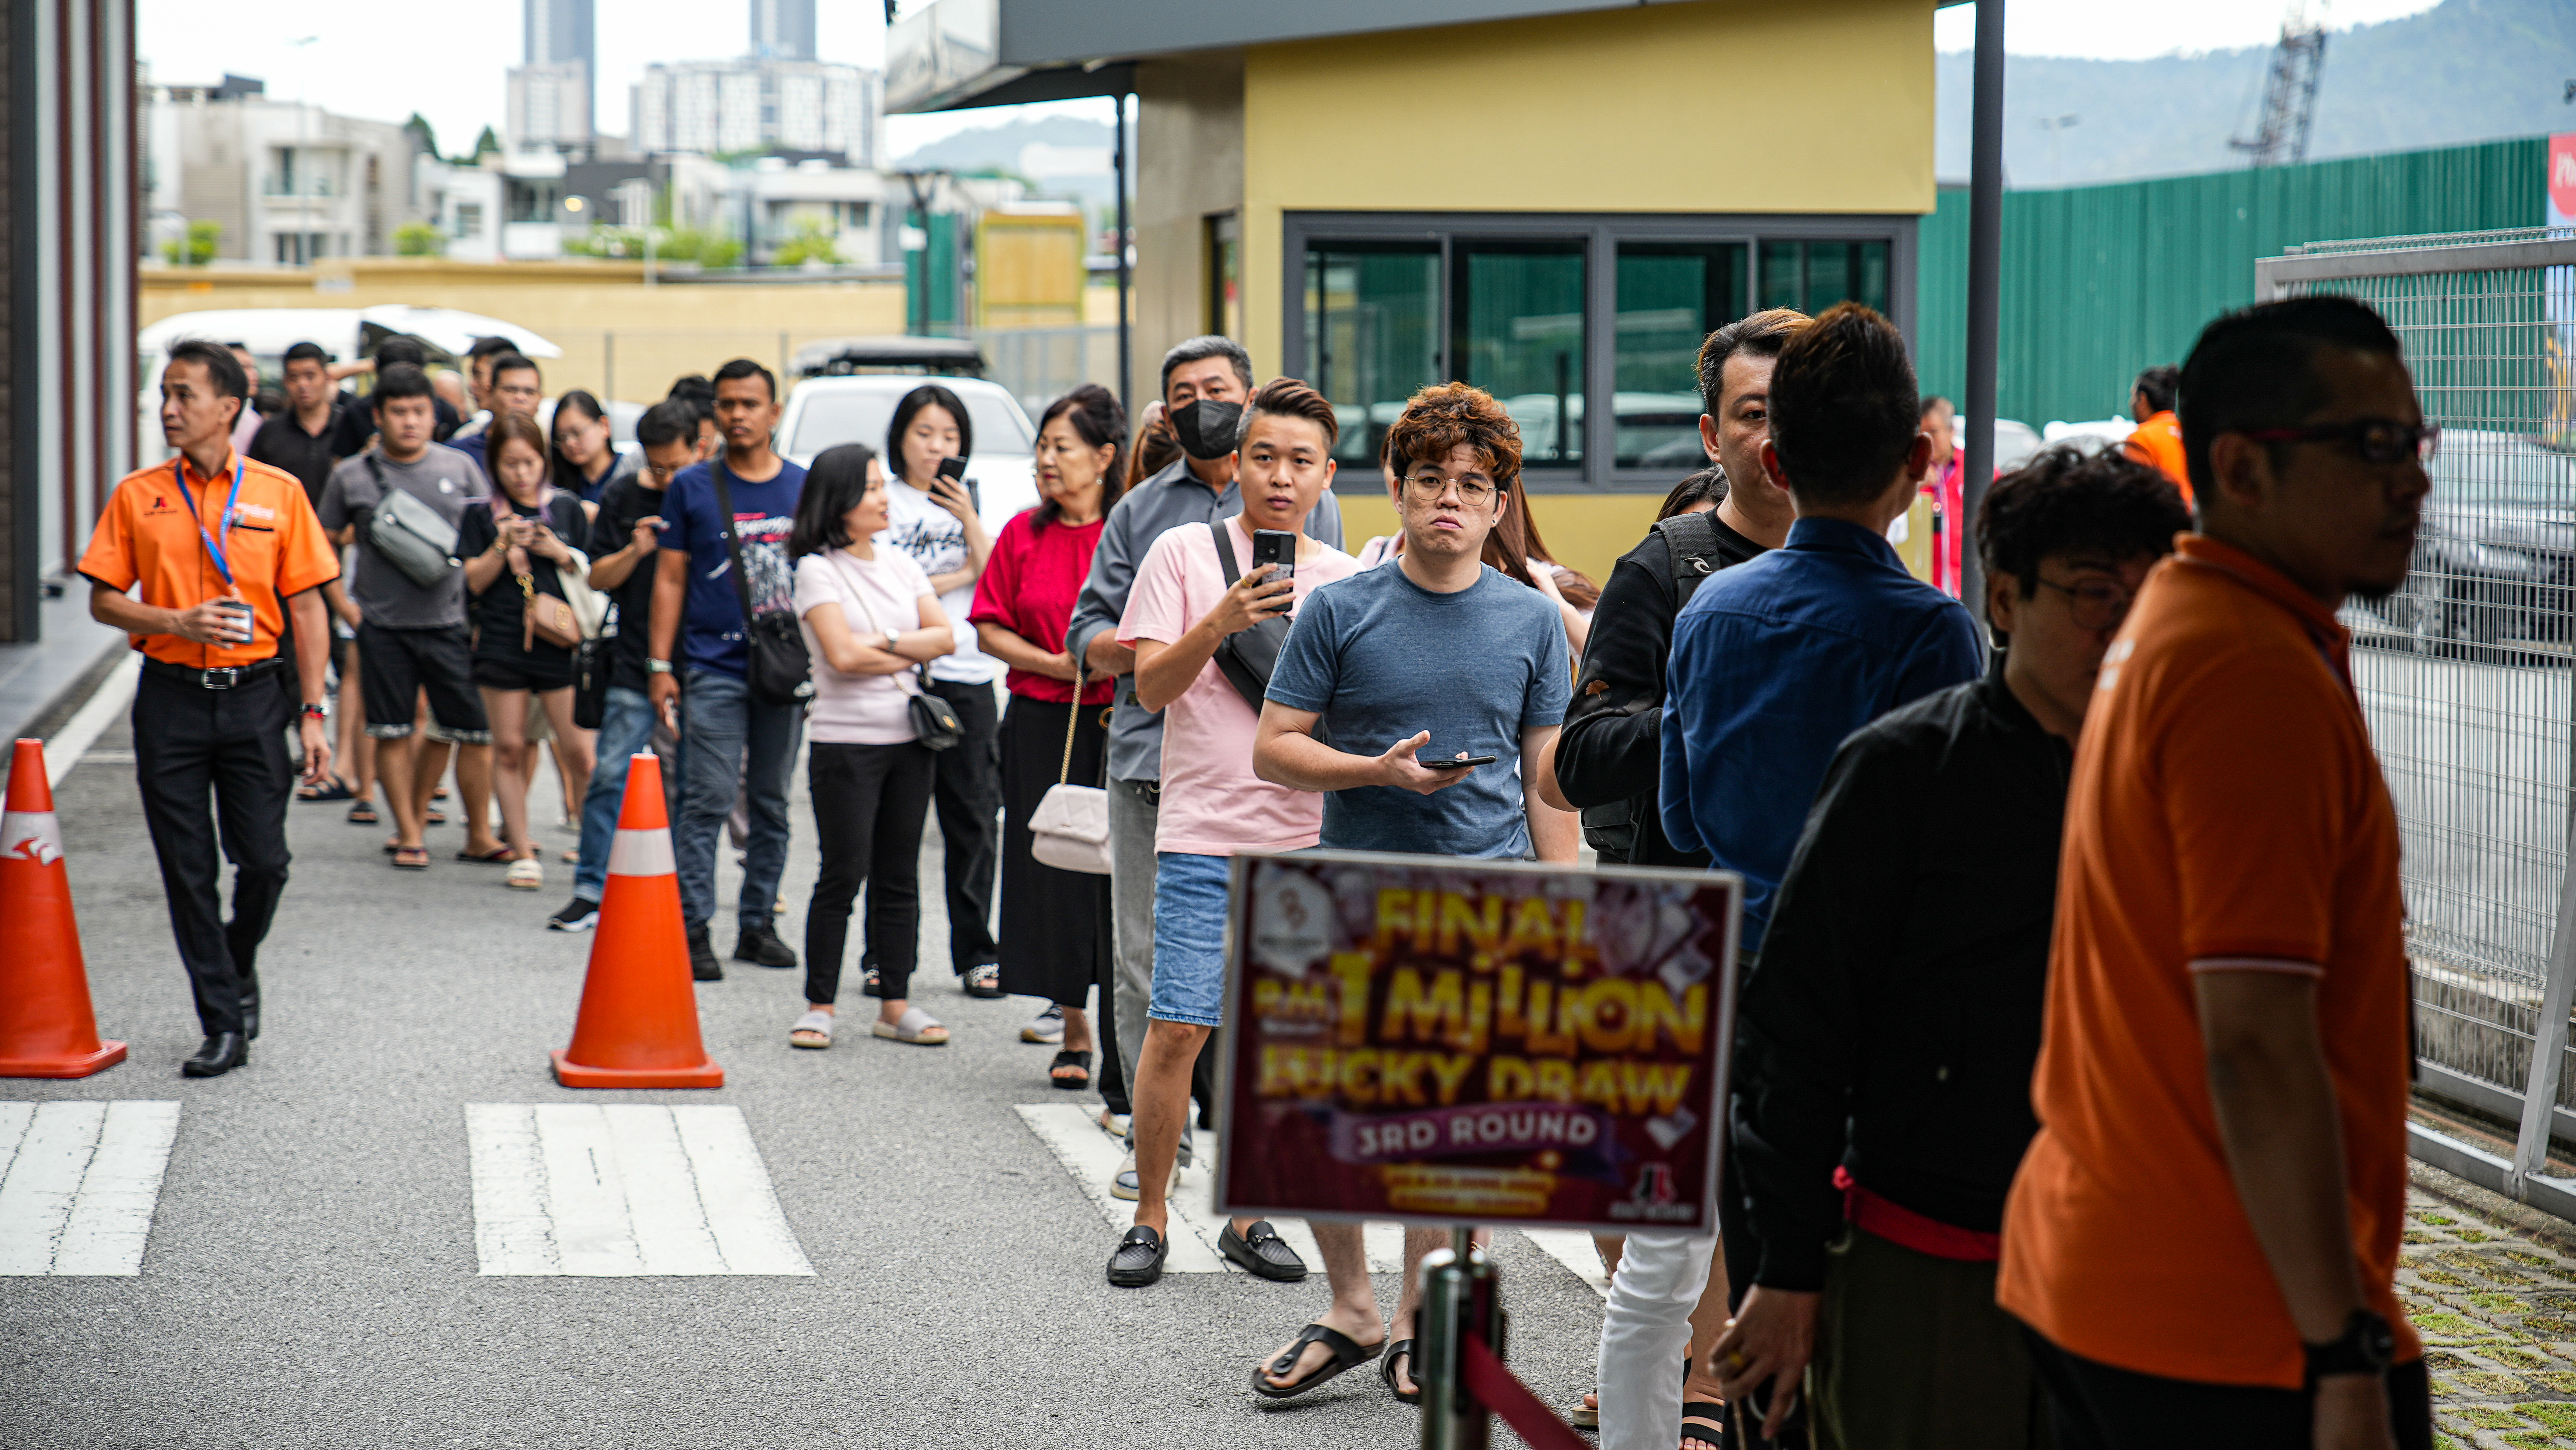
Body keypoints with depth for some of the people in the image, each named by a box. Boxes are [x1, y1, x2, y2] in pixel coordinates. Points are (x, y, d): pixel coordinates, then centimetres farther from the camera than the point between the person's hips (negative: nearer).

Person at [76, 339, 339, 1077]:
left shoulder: (279, 492, 3)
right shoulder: (137, 496, 4)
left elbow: (306, 607, 3)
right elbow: (104, 600, 5)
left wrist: (313, 713, -1)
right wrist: (178, 622, -13)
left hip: (254, 694, -1)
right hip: (171, 697, 1)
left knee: (264, 860, -2)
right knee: (188, 870, 1)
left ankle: (239, 966, 29)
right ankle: (223, 1024, 10)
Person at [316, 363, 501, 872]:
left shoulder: (460, 467, 6)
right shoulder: (352, 475, 2)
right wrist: (344, 602, 0)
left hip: (449, 622, 1)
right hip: (382, 625, -1)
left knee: (476, 732, -1)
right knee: (393, 733, 3)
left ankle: (479, 835, 10)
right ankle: (409, 835, 14)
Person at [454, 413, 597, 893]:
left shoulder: (567, 508, 8)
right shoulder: (482, 516, 6)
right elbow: (475, 581, 1)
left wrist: (559, 553, -7)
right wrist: (504, 547, -13)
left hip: (559, 642, 0)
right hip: (500, 642, 0)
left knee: (578, 750, -6)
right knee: (509, 748, 4)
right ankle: (523, 853, 11)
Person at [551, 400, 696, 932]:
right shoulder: (622, 498, 5)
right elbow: (598, 578, 8)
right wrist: (634, 552, -11)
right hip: (634, 665, 1)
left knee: (682, 785, 5)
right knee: (610, 774, -4)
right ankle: (591, 891, 3)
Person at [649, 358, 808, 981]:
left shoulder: (805, 487, 8)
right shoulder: (692, 488, 3)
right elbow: (670, 579, 4)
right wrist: (659, 665, -2)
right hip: (714, 669, -2)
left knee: (772, 803, 8)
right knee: (708, 800, -7)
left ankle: (757, 924, 17)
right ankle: (693, 928, -3)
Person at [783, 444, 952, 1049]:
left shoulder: (899, 562, 11)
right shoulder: (818, 569, -5)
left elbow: (944, 636, 5)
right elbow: (843, 654, -15)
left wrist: (886, 643, -11)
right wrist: (911, 654, -3)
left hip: (908, 736, 5)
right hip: (846, 742, -5)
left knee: (900, 875, 7)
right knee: (843, 874, -5)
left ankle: (895, 1004, 12)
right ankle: (819, 1005, 4)